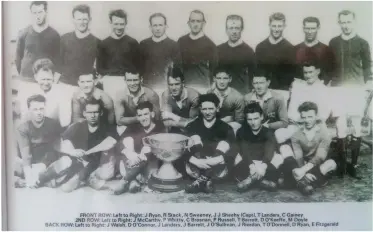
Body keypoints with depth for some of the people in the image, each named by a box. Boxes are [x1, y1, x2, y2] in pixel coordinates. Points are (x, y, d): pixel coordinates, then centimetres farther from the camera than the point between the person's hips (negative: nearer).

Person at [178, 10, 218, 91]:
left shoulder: (209, 44, -1)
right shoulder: (181, 41, 8)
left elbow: (214, 68, 0)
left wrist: (211, 89, -4)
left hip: (202, 87, -2)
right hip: (183, 85, 3)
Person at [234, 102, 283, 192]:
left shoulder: (268, 132, -3)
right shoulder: (242, 131, -2)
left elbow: (269, 150, -22)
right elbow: (244, 150, -19)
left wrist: (263, 165, -42)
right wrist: (251, 165, -38)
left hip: (265, 164, 0)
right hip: (248, 163, 0)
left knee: (279, 158, -25)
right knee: (238, 157, -27)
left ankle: (251, 179, -34)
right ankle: (261, 179, -38)